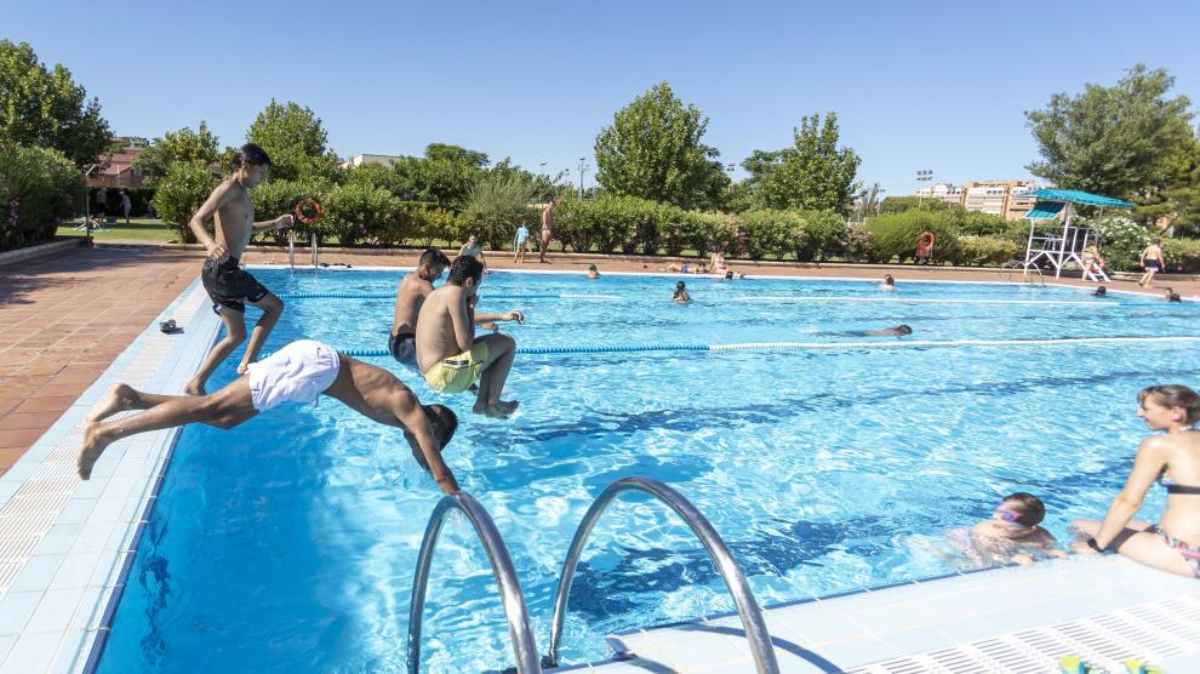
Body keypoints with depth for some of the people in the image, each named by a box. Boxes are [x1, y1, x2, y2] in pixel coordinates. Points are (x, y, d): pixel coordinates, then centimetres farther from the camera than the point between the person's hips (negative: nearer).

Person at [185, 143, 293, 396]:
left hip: (224, 271, 10)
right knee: (275, 306, 1)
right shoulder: (229, 189, -11)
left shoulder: (242, 193, 18)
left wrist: (274, 224, 30)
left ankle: (196, 383, 15)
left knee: (236, 335, 14)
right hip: (221, 269, -10)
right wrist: (211, 244, -42)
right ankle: (248, 364, 0)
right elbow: (196, 220, -23)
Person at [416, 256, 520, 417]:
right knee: (508, 344, 0)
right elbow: (465, 344, -19)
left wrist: (501, 317, 31)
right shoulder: (456, 293, -17)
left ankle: (482, 402, 23)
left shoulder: (437, 294, 12)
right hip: (445, 375, -10)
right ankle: (493, 404, 6)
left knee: (493, 348, 27)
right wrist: (471, 306, -6)